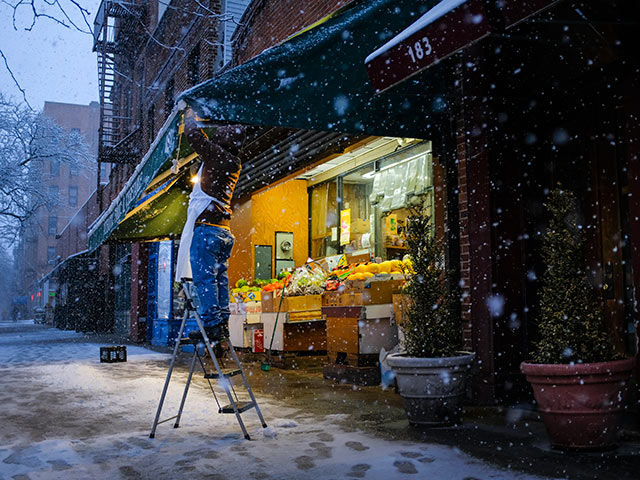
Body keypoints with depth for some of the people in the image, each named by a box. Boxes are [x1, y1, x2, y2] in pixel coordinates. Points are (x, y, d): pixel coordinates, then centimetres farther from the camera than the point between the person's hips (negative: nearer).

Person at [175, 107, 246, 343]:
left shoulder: (218, 155, -10)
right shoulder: (233, 162, 14)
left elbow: (194, 134, -5)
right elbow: (207, 143, 31)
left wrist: (190, 115, 15)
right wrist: (193, 117, 36)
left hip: (207, 227, -8)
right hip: (224, 230, 9)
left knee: (204, 277, -6)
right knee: (219, 277, 11)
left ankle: (212, 324, -8)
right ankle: (222, 324, 13)